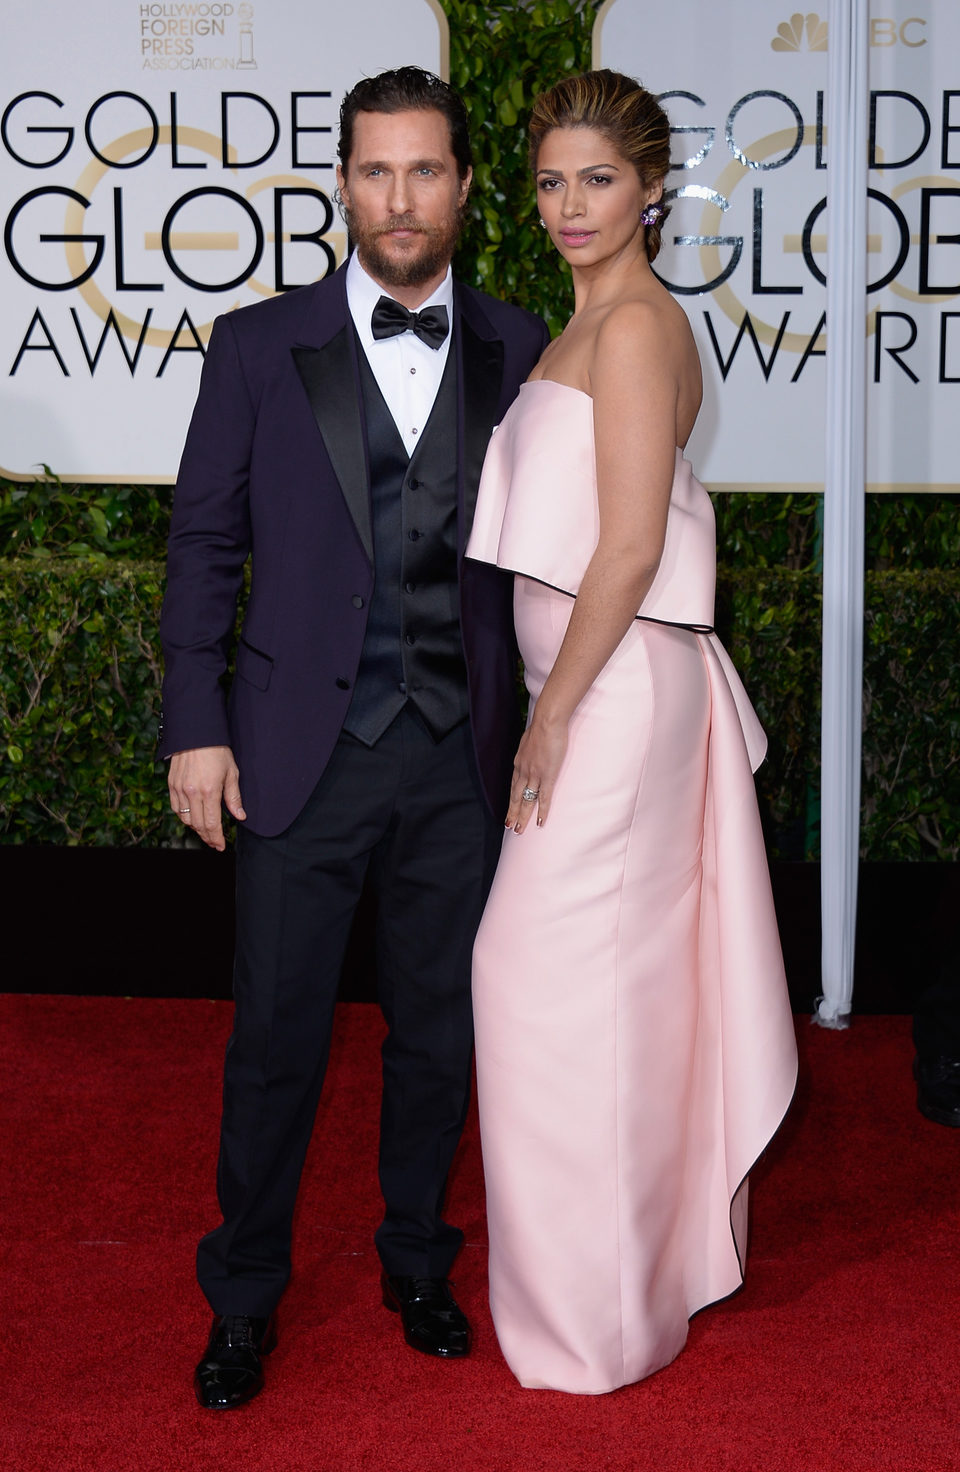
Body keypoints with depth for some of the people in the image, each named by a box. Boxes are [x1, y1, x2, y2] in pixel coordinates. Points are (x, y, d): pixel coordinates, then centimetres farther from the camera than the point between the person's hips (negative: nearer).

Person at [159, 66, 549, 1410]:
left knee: (439, 1027, 13)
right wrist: (196, 726, -3)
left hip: (461, 756, 2)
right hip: (303, 749, -1)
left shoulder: (519, 352, 4)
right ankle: (244, 1299, 23)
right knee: (278, 1035, 6)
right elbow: (205, 543, 2)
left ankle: (416, 1263, 34)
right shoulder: (259, 347, 1)